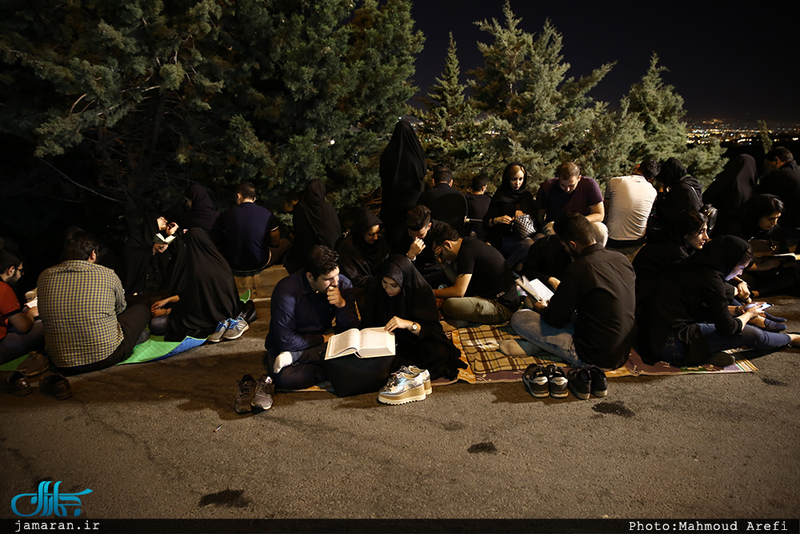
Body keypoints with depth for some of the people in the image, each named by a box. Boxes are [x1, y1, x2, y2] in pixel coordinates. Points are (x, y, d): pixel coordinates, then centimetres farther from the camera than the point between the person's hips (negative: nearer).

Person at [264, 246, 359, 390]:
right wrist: (322, 339, -15)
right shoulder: (286, 290, -24)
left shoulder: (343, 284, -10)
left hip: (322, 343, 6)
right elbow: (285, 340, -24)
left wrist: (342, 305, -26)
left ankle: (295, 357, -23)